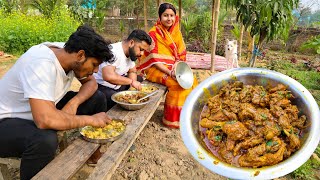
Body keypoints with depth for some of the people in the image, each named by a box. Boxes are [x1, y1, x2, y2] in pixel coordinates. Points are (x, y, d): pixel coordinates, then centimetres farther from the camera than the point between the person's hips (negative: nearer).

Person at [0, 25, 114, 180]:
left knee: (97, 98, -5)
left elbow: (91, 83, 1)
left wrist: (73, 103, -19)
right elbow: (45, 120, -43)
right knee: (45, 140, -39)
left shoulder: (68, 53, -11)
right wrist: (90, 119, -29)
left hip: (42, 110, 8)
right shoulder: (42, 63, -34)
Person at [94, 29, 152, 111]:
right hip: (102, 87, -10)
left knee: (139, 79, 4)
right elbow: (108, 76, -39)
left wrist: (133, 82, -9)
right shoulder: (113, 51, -26)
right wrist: (131, 81, -29)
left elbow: (132, 71, 13)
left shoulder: (131, 52, 3)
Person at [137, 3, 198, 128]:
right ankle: (173, 119, -10)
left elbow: (181, 54, 7)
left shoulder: (176, 32, 7)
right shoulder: (153, 33, -11)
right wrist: (170, 73, -26)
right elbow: (154, 59, -16)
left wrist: (177, 66, -13)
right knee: (178, 83, -26)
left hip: (173, 67, 6)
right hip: (156, 69, -6)